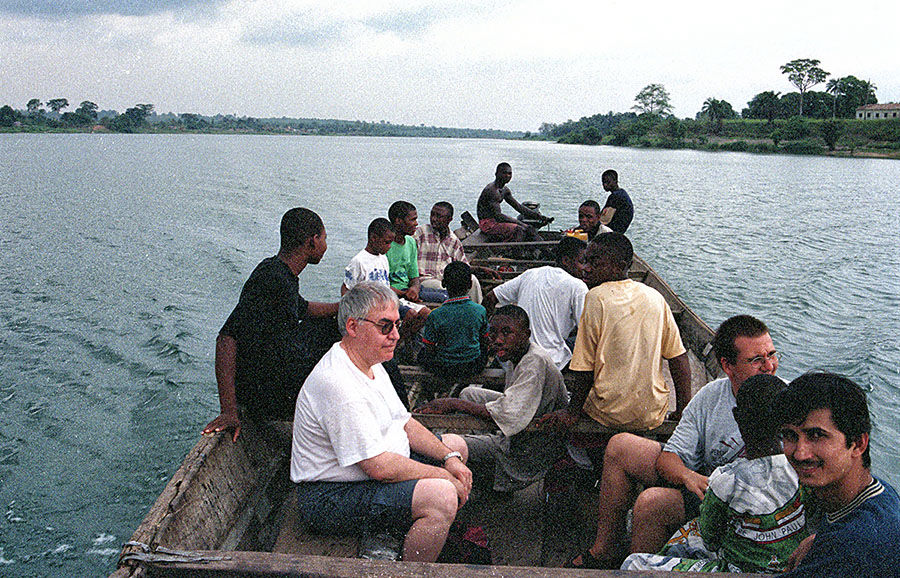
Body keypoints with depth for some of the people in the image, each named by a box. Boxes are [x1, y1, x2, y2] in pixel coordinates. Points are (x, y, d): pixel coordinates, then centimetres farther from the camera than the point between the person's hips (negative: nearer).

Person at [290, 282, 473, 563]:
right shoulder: (338, 384, -28)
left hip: (377, 464, 11)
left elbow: (404, 424, 12)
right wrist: (444, 476, -18)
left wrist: (449, 458, -2)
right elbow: (380, 467, -29)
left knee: (456, 445, 17)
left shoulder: (370, 363, 6)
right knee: (442, 497, -29)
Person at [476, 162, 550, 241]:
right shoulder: (491, 190, -20)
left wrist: (539, 216, 5)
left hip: (496, 220, 9)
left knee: (529, 228, -1)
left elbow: (518, 207, 14)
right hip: (487, 224, -9)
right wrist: (519, 222, -25)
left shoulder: (505, 190, 11)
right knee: (519, 230, -25)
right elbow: (497, 215, -25)